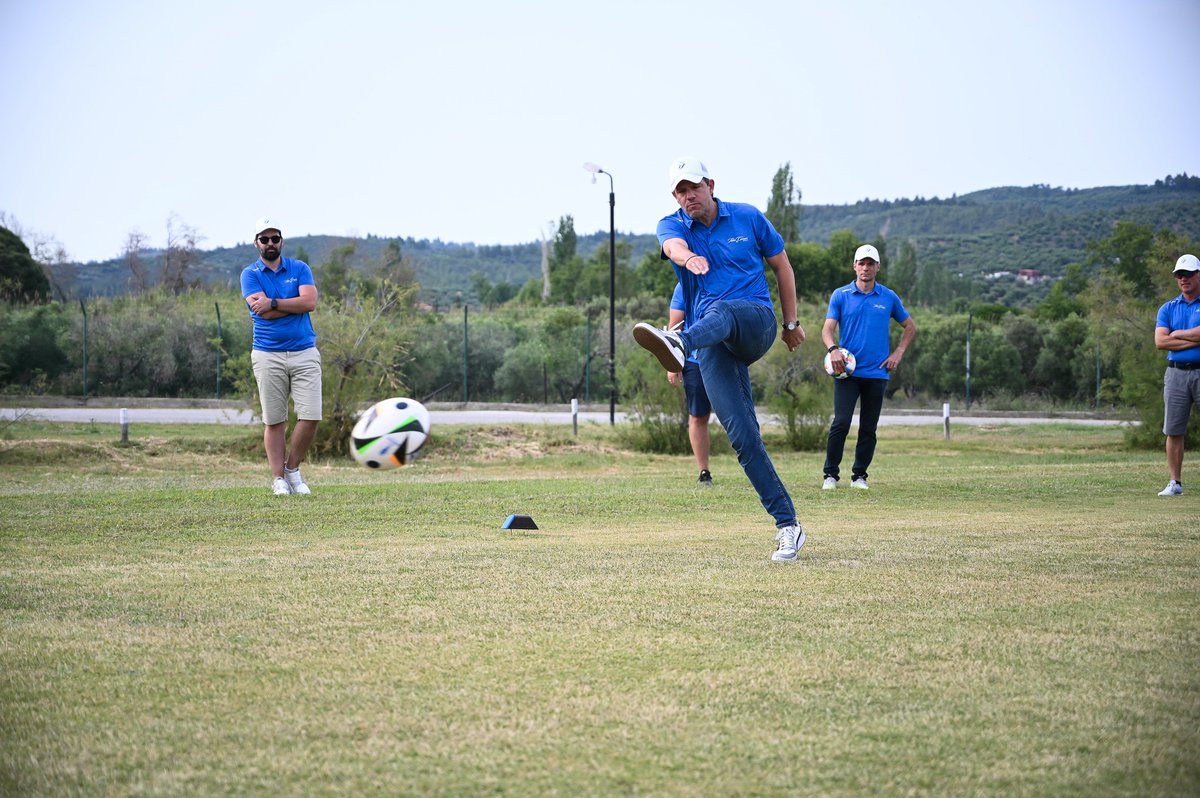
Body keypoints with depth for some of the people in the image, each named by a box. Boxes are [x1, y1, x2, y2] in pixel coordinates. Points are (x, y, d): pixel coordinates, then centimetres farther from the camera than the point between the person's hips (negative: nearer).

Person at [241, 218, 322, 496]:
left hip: (304, 353, 2)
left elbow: (310, 301, -7)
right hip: (268, 355, -1)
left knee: (311, 417, -7)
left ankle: (293, 468, 12)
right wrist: (296, 304, -5)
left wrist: (274, 303, -10)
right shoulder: (250, 274, 4)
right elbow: (264, 312, -11)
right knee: (274, 421, 0)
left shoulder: (300, 269, 10)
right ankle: (278, 478, 9)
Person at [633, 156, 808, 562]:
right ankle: (787, 525, -7)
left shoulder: (748, 217, 8)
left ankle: (678, 344, -73)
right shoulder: (672, 225, 7)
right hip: (713, 345, 1)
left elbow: (781, 264, 20)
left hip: (756, 320, -1)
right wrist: (689, 258, -44)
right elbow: (674, 247, -19)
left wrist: (791, 322, 20)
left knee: (721, 312, -39)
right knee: (743, 436, -11)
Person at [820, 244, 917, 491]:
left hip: (877, 372, 2)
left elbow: (910, 326, 19)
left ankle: (860, 475, 15)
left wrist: (898, 353, 7)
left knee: (869, 428, 4)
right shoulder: (840, 295, 4)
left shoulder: (889, 297, 8)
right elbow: (827, 329, -1)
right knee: (841, 422, -12)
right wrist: (833, 349, -21)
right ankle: (831, 474, -3)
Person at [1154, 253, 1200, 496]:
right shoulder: (1168, 309, 12)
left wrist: (1178, 334, -5)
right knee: (1173, 432, 4)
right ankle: (1175, 483, 10)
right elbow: (1160, 341, -2)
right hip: (1176, 373, 3)